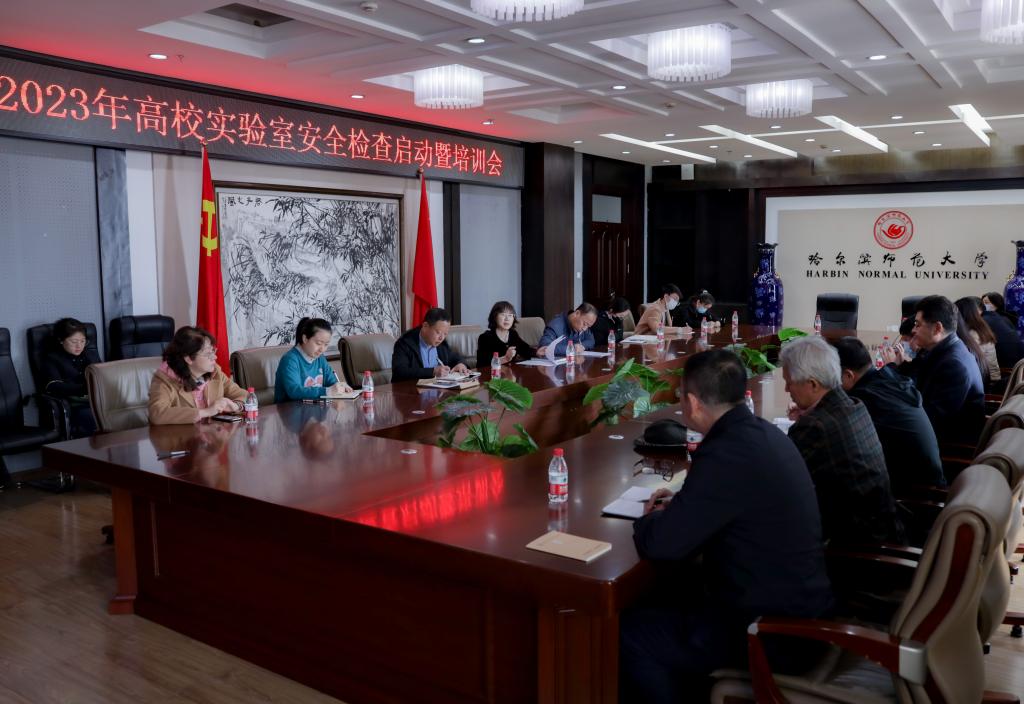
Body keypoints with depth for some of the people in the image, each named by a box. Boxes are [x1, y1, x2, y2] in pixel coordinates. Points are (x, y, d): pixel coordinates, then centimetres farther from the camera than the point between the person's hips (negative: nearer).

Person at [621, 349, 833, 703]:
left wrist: (650, 517, -2)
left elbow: (660, 544, -24)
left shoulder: (727, 454, -26)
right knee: (670, 591, 21)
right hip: (796, 602, 9)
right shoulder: (762, 432, 2)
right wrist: (678, 503, 10)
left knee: (628, 634, -2)